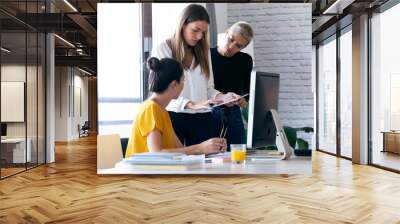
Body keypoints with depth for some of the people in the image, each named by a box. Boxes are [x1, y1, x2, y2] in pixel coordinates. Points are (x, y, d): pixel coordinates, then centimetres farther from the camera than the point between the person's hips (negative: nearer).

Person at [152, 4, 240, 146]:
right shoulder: (162, 50, -1)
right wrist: (192, 105, -22)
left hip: (202, 119, 4)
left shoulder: (203, 51, 14)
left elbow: (208, 88, 14)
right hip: (173, 117, -3)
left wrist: (222, 97, -7)